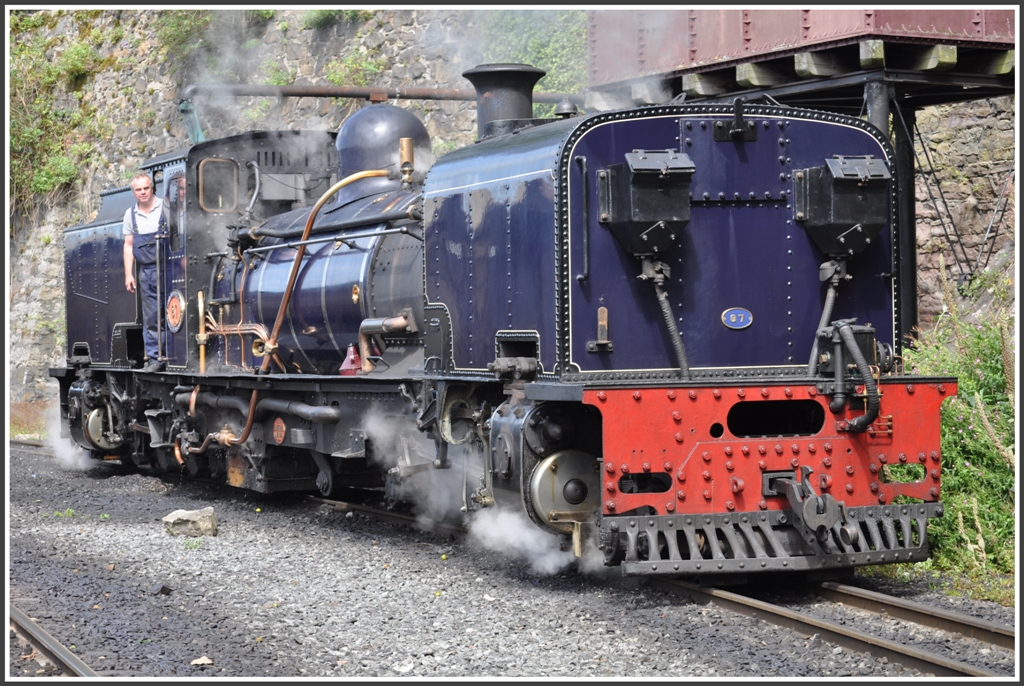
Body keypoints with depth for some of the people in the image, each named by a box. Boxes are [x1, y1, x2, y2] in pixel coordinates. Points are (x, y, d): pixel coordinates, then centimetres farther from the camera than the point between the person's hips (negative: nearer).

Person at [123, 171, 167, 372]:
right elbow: (128, 246, 14)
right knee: (150, 317, 6)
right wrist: (128, 274, 8)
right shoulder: (131, 214, 11)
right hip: (146, 271, 4)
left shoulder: (165, 208, -2)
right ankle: (155, 358, 9)